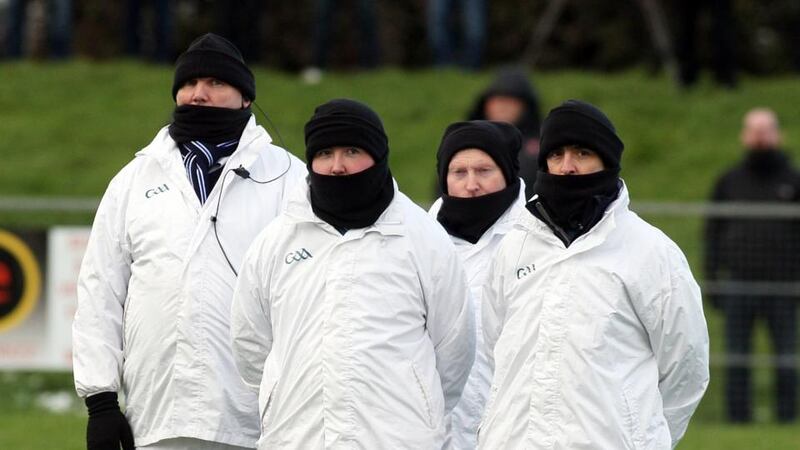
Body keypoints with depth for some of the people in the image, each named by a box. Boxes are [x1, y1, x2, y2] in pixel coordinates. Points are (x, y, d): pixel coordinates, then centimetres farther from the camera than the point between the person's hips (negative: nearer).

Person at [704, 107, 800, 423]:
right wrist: (713, 280, 6)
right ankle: (737, 418, 3)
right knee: (736, 360, -1)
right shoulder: (729, 183, 12)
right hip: (739, 284, 1)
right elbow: (713, 234, 13)